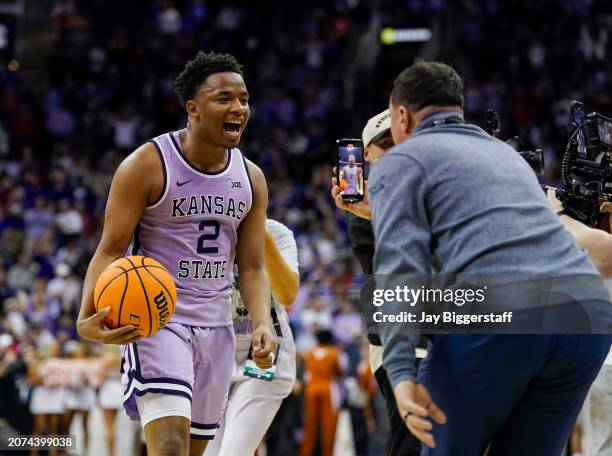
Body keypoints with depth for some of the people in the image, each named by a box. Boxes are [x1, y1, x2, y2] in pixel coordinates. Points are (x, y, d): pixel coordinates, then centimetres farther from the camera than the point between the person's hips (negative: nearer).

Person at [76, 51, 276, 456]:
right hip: (155, 319, -6)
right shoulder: (148, 165, -10)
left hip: (216, 327, 6)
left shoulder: (251, 179, 7)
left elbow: (252, 268, 9)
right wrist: (88, 317, -28)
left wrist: (262, 324, -11)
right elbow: (111, 250, -11)